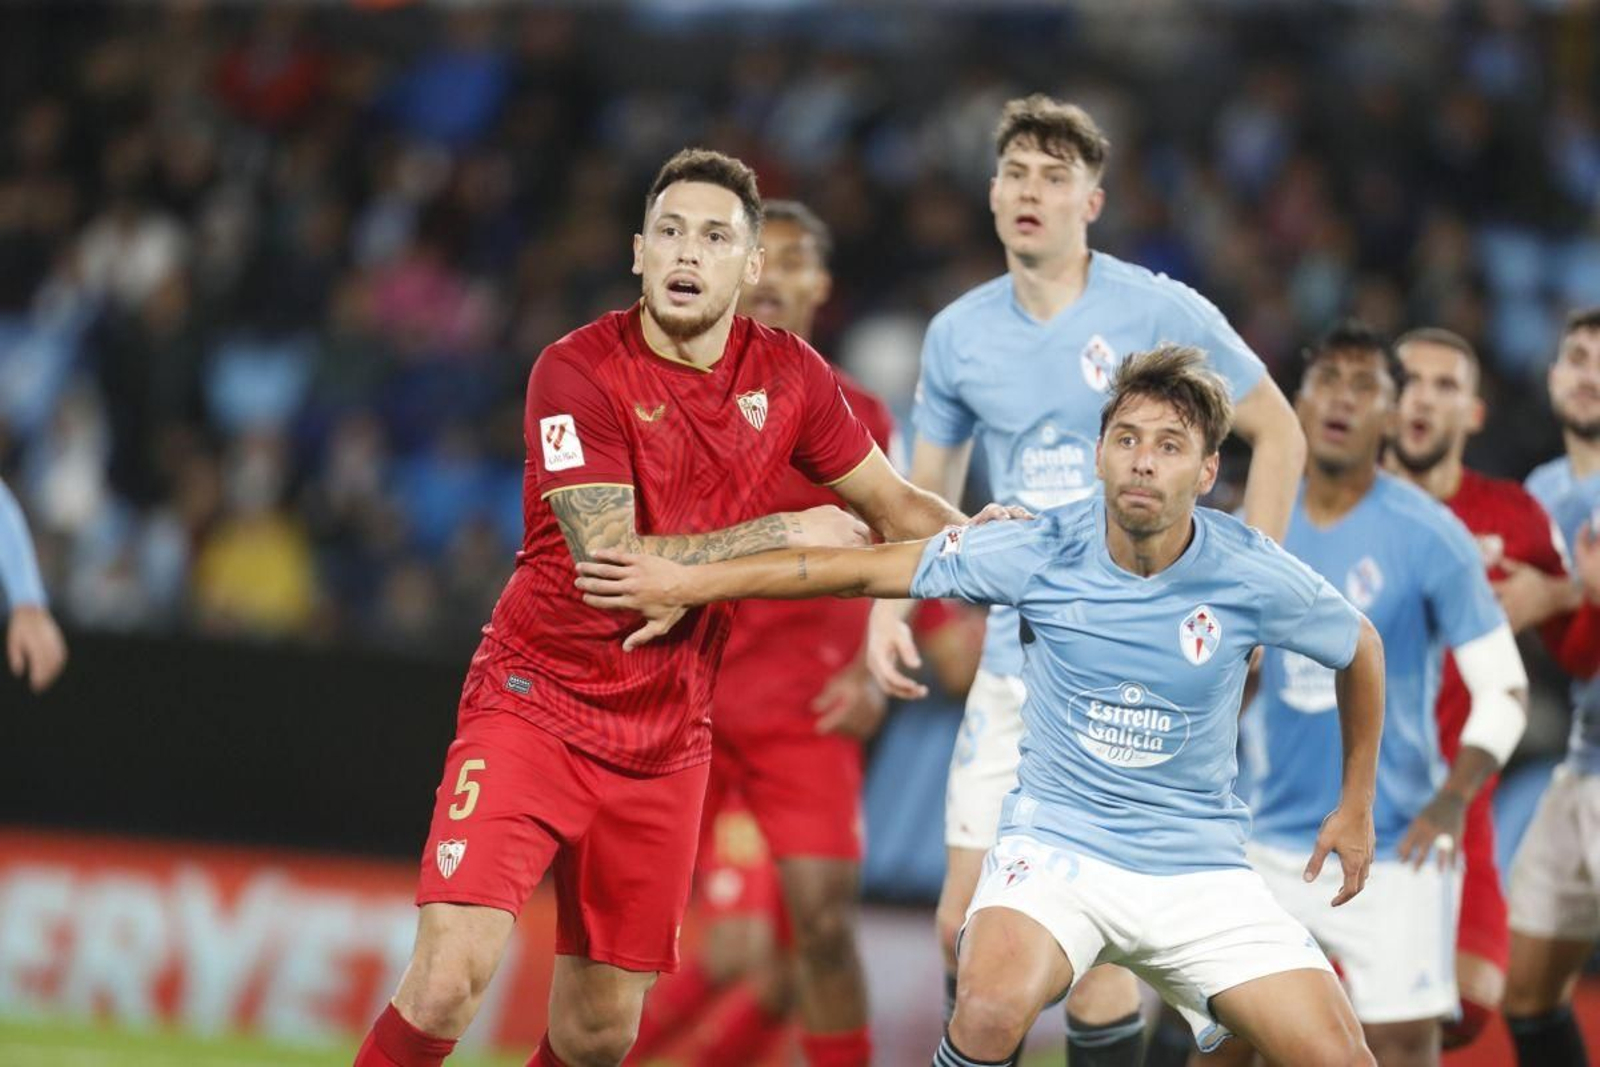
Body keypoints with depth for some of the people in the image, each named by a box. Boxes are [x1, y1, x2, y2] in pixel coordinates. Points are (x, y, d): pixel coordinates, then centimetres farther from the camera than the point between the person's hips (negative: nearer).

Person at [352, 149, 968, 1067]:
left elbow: (897, 507, 15)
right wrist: (785, 532, -18)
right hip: (535, 706, -5)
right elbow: (609, 559, -22)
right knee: (452, 974, -22)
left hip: (666, 740, 5)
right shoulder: (578, 372, -13)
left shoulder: (788, 375, 2)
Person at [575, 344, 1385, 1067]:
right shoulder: (1039, 554, -12)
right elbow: (872, 567, -4)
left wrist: (1356, 807, 16)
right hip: (1056, 843, -1)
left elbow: (1362, 648, 8)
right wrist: (691, 583, -3)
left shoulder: (1255, 577, -11)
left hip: (1198, 871, 1)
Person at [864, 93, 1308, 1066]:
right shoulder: (960, 335, 7)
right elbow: (927, 489, 19)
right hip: (1018, 650, 5)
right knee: (968, 922, 1)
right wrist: (889, 609, 4)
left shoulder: (1161, 312, -7)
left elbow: (1278, 435, 1)